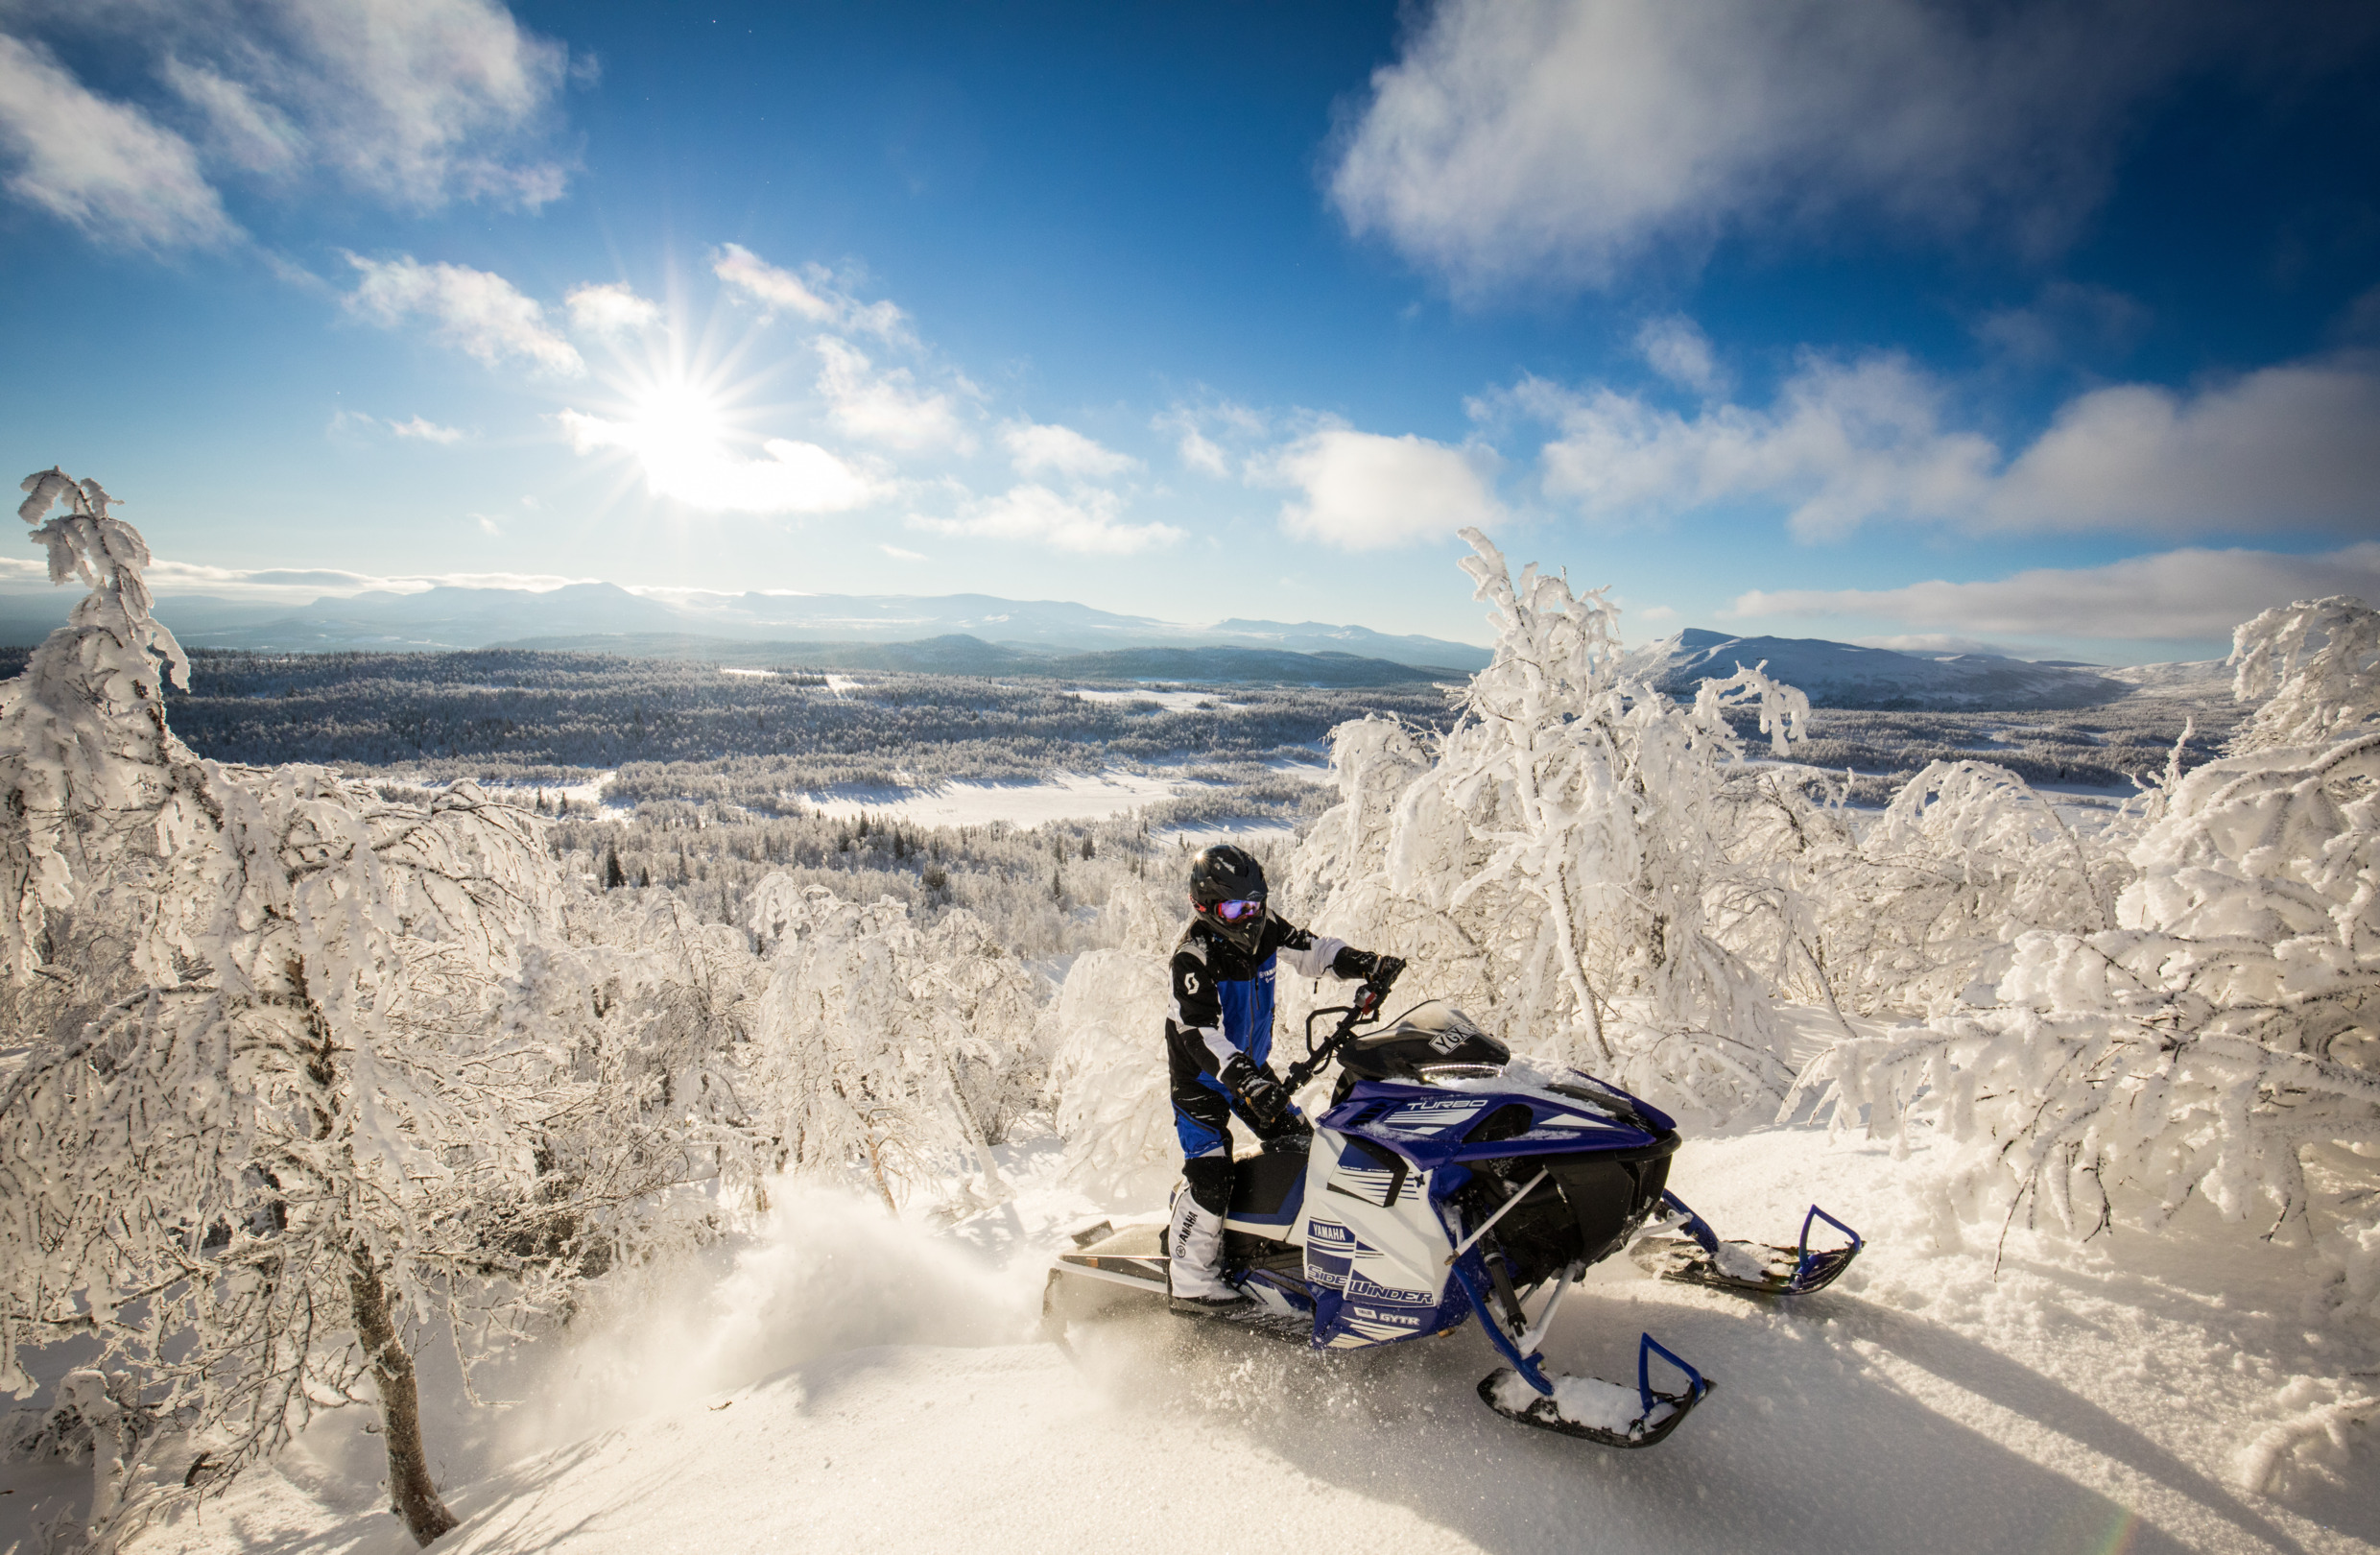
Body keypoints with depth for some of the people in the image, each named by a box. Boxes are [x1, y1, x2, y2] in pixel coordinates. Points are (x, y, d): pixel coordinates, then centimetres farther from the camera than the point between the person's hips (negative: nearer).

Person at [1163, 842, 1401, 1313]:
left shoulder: (1265, 929, -9)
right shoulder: (1193, 958, -29)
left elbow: (1313, 950, 3)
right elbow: (1201, 1033, -37)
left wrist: (1368, 965, -11)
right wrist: (1248, 1081, -48)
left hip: (1251, 1065, 7)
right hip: (1200, 1076, -7)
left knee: (1299, 1143, 14)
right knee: (1210, 1175, -12)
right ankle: (1191, 1281, 2)